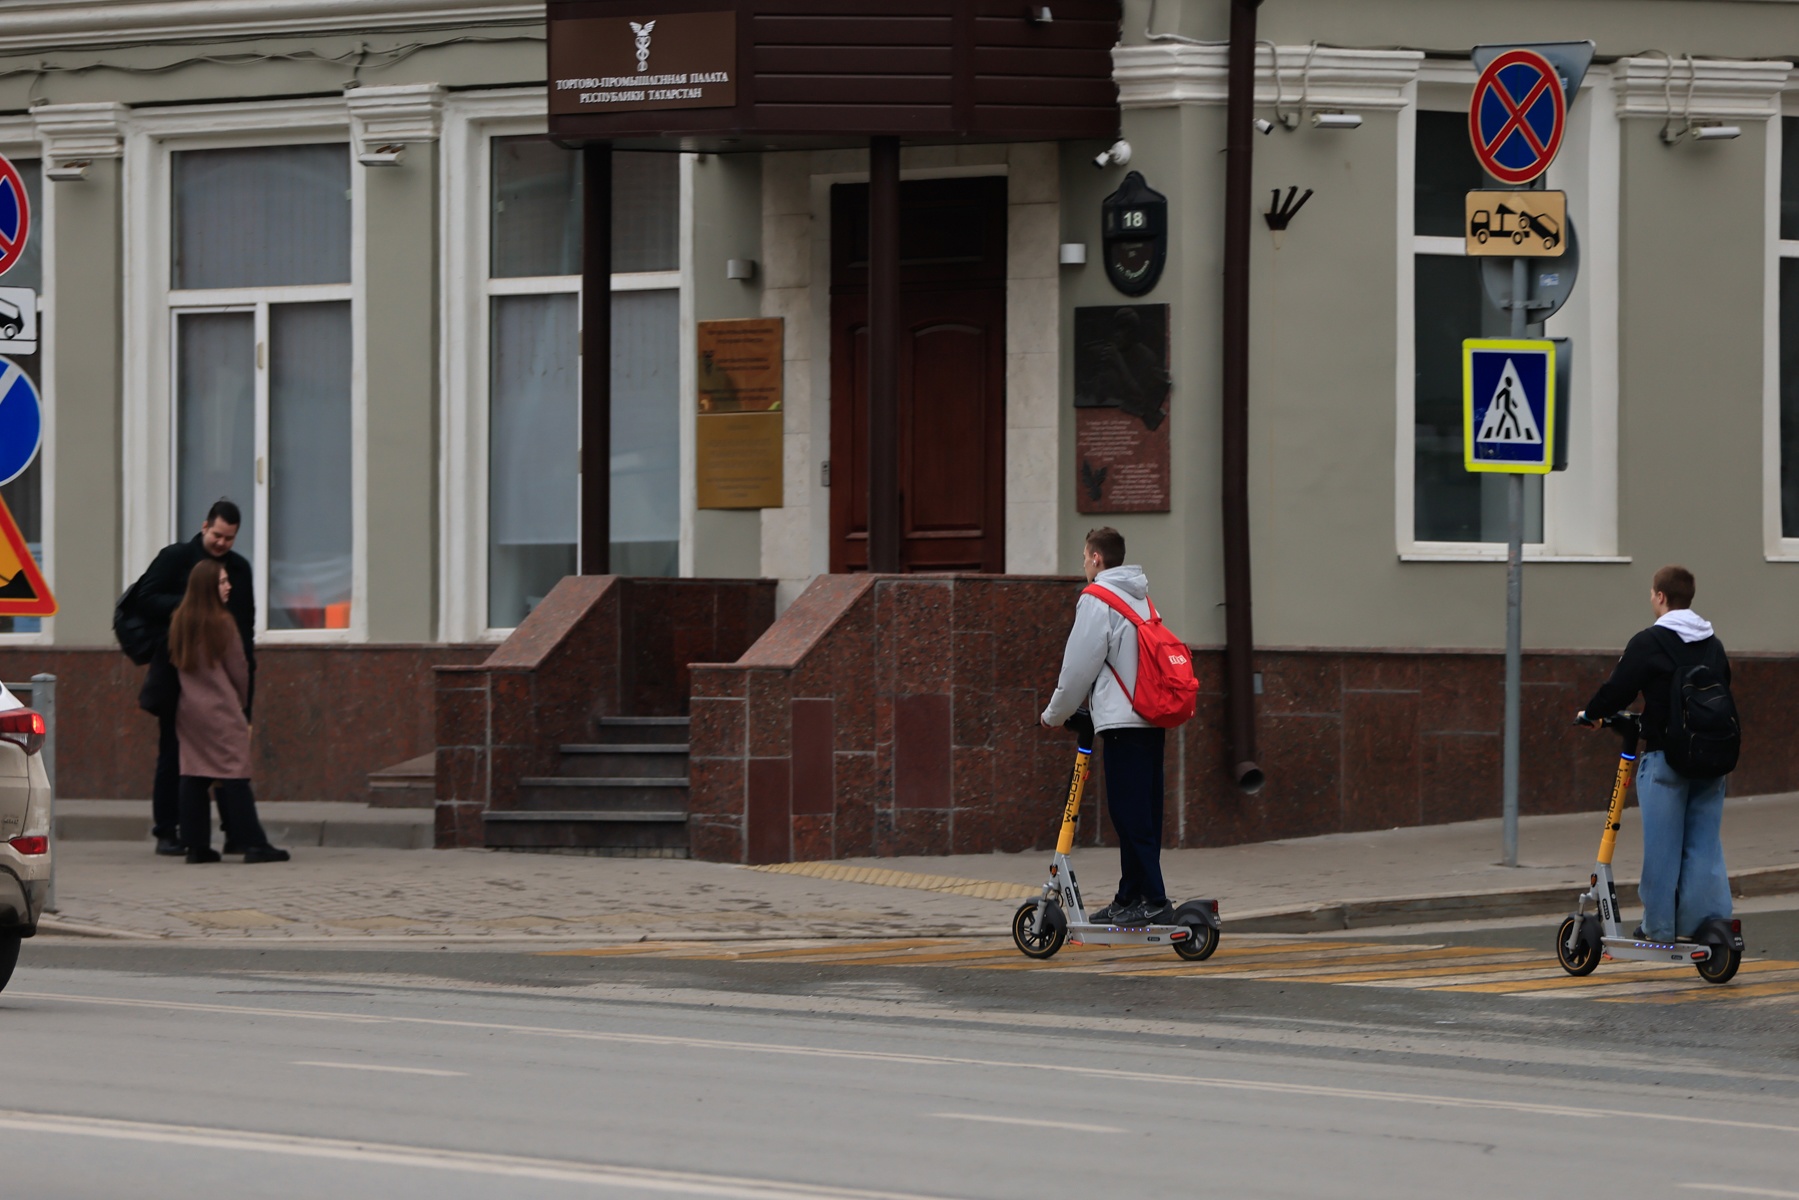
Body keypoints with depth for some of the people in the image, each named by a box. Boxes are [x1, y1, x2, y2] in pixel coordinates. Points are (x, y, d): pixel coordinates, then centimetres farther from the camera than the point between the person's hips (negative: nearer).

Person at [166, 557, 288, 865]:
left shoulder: (178, 622, 5)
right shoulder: (222, 623, -12)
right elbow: (238, 670, -4)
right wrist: (243, 702, 12)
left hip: (187, 709, 6)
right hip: (220, 710, -6)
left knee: (193, 776, 7)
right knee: (234, 776, -5)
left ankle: (196, 845, 6)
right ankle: (253, 844, -6)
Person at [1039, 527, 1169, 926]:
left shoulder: (1097, 600, -8)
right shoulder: (1141, 598, 18)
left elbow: (1079, 666, -7)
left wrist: (1055, 714, 8)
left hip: (1122, 721, -9)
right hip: (1153, 720, 9)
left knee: (1131, 816, -8)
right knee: (1142, 815, 10)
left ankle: (1152, 902, -12)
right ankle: (1129, 899, 14)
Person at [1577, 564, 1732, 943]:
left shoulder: (1649, 642, -8)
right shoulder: (1713, 645, 12)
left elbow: (1618, 688, -8)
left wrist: (1590, 713, 12)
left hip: (1665, 757, -5)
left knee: (1662, 844, 0)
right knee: (1705, 842, 7)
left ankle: (1659, 924, 4)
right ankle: (1706, 921, 5)